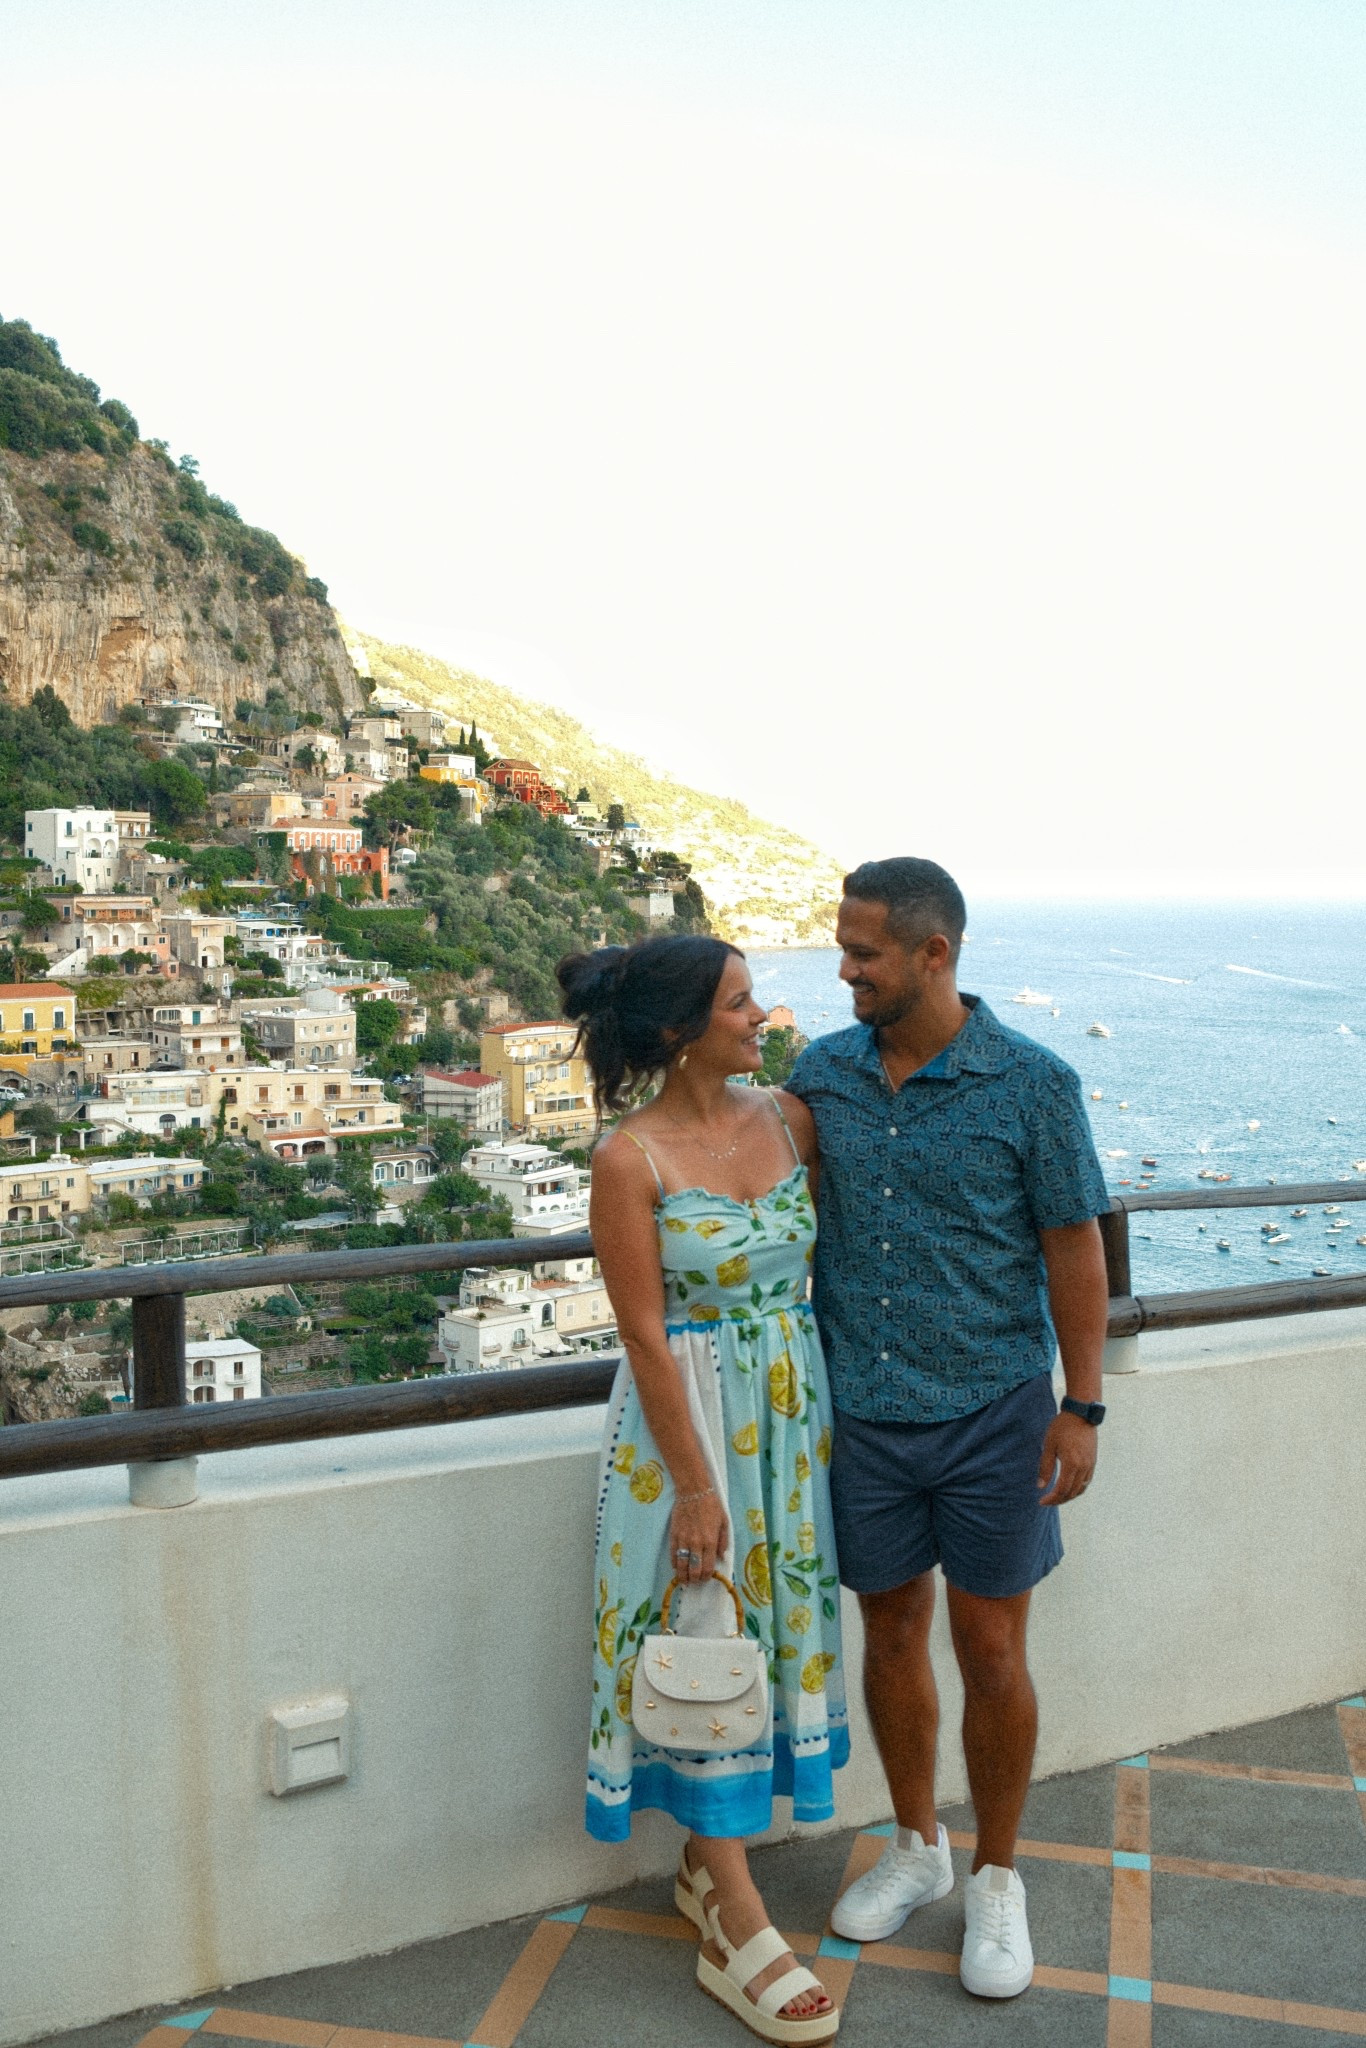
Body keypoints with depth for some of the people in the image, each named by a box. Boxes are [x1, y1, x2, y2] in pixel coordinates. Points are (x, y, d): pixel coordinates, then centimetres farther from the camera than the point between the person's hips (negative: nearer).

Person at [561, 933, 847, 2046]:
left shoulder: (788, 1118, 0)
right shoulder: (632, 1160, -16)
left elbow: (824, 1258, 9)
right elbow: (645, 1332, -15)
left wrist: (834, 1412, 7)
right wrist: (695, 1483, -15)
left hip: (792, 1408, 6)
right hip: (690, 1414, -6)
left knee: (778, 1619, 13)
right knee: (706, 1636, 0)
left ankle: (706, 1861, 32)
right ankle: (737, 1930, 11)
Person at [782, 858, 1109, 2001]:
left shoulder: (1032, 1084, -10)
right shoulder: (824, 1072, 1)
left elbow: (1074, 1248, -6)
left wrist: (1081, 1406, -7)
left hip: (990, 1408, -3)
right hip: (862, 1408, 4)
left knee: (990, 1649, 4)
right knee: (891, 1629, 14)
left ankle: (998, 1880, 25)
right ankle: (917, 1850, 35)